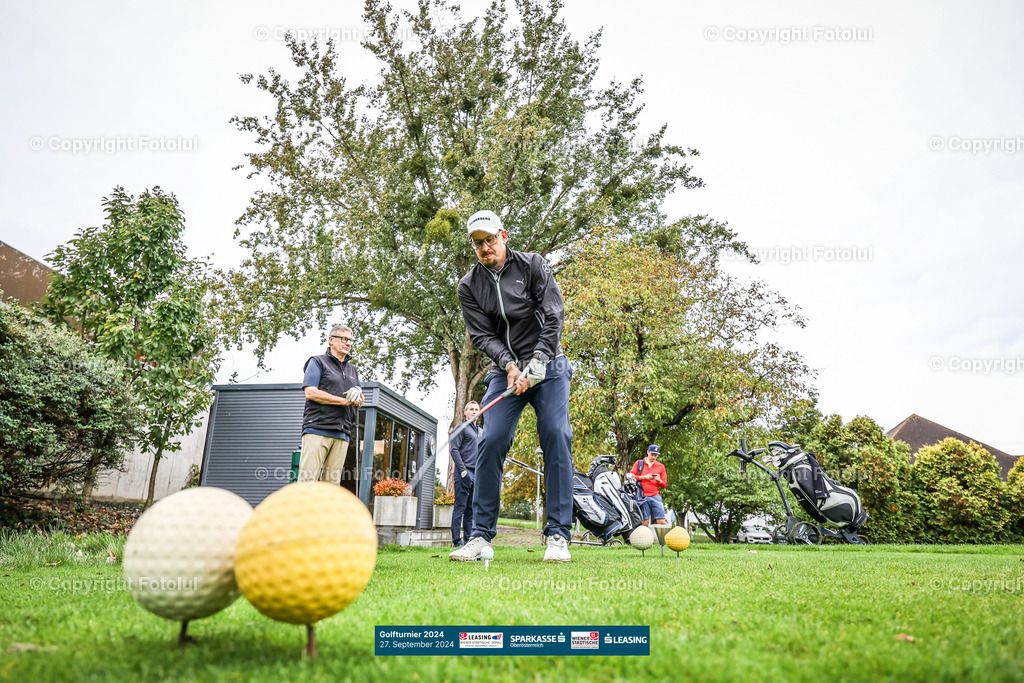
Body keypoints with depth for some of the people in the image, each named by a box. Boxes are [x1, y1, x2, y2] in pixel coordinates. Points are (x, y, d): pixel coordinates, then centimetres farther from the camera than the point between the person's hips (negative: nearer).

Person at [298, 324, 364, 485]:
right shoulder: (317, 362, 8)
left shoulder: (353, 370, 25)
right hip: (317, 429, -5)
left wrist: (358, 395, -2)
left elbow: (360, 402, 24)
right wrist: (345, 400, -5)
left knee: (332, 481, 0)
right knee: (308, 479, -11)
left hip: (342, 434, 5)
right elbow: (311, 392, -6)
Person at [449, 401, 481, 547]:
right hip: (465, 472, -7)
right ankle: (457, 541, -4)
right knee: (460, 506, -6)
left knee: (471, 508, 8)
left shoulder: (480, 431, 21)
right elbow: (454, 450, -8)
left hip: (477, 473, 7)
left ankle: (468, 539, 11)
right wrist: (463, 471, -16)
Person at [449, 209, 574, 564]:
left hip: (547, 365, -1)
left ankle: (558, 535, -9)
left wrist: (538, 361, -20)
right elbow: (482, 335, -3)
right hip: (506, 371, 2)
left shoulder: (533, 265, -1)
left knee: (556, 438, -15)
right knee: (492, 441, -12)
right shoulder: (469, 286, 4)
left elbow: (554, 315, -8)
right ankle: (480, 535, -4)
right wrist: (510, 365, -20)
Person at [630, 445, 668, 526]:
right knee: (645, 522, -8)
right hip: (642, 497, -2)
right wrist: (644, 477, -5)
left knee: (661, 522, -7)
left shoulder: (661, 466, 19)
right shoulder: (639, 463, 14)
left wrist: (659, 480, -5)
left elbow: (664, 485, 17)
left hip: (655, 496, 2)